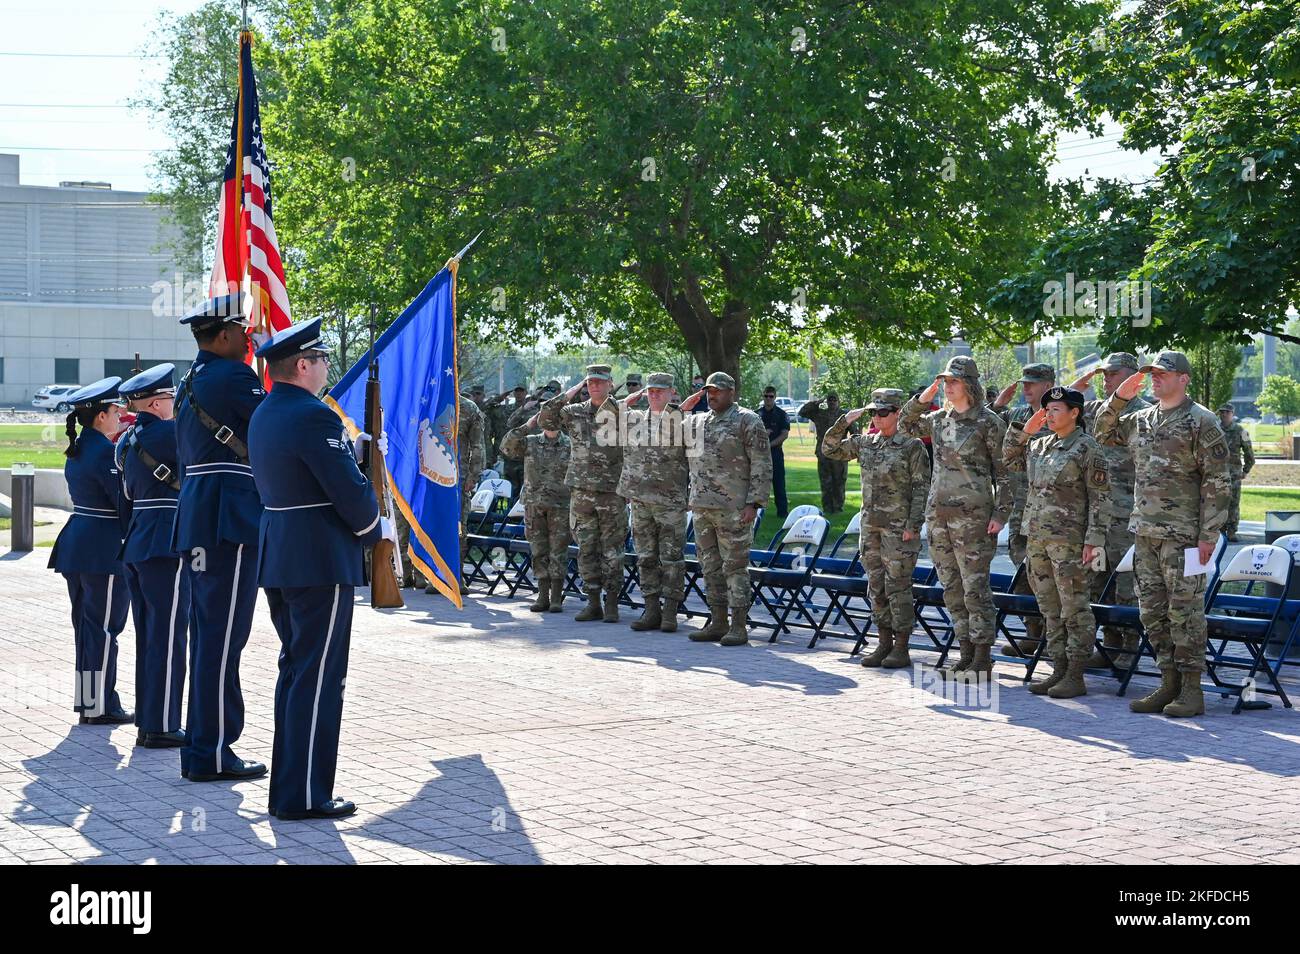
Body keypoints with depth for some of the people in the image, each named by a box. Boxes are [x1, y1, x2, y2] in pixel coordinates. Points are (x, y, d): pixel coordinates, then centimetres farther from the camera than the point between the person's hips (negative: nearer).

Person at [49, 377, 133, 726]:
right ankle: (100, 707, 2)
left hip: (76, 546, 9)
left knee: (85, 625, 14)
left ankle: (86, 701, 21)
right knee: (103, 628, -2)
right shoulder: (104, 452, -16)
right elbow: (125, 498, -19)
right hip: (104, 550, -9)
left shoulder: (77, 449, 12)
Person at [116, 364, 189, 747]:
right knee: (168, 637, -5)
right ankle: (162, 727, -2)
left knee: (148, 637, 13)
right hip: (166, 547, -9)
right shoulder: (166, 434, -14)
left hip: (136, 545, 9)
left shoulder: (127, 442, 14)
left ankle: (147, 723, 17)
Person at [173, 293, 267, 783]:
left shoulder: (191, 381, 20)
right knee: (223, 636, -7)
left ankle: (199, 747, 18)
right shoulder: (234, 375, -10)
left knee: (207, 633, 13)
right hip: (229, 520, -10)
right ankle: (212, 753, -4)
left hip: (197, 517, 10)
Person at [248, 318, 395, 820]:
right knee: (318, 677, -4)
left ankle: (287, 785, 23)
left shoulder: (263, 415, 12)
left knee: (294, 670, 17)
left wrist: (351, 447, 15)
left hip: (277, 558, 10)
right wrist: (378, 528, 0)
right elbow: (350, 491, -17)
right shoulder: (313, 416, -18)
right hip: (320, 562, -10)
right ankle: (303, 796, 0)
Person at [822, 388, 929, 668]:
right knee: (876, 587, 9)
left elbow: (921, 488, -9)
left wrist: (913, 525, -15)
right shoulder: (865, 443, 10)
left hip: (899, 527, -6)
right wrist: (845, 421, 3)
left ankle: (901, 649, 4)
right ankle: (885, 644, 18)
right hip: (871, 526, 6)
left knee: (898, 587, -3)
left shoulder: (912, 446, -6)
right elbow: (830, 449, 16)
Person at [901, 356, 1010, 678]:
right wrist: (921, 399, 12)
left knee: (975, 588, -6)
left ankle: (982, 659, 0)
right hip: (938, 512, 7)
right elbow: (906, 426, 28)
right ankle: (966, 654, 18)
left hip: (972, 514, -7)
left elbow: (1003, 471, -5)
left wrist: (1000, 513, -11)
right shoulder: (938, 419, 12)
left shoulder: (988, 422, -5)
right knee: (952, 588, 10)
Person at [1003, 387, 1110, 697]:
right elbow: (1010, 459, 25)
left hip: (1069, 540, -7)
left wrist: (1093, 540, -15)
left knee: (1075, 610, -2)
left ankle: (1075, 677, 2)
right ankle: (1059, 669, 20)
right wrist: (1025, 429, 11)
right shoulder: (1039, 445, 12)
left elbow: (1100, 499, -9)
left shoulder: (1088, 449, -7)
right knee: (1050, 610, 12)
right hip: (1037, 538, 7)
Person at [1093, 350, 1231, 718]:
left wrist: (1208, 535, -14)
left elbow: (1217, 482, -9)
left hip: (1182, 535, -7)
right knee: (1152, 611, 9)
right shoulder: (1141, 420, 14)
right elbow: (1103, 432, 27)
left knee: (1185, 611, -4)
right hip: (1145, 533, 7)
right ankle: (1169, 683, 17)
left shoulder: (1202, 422, -7)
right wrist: (1119, 397, 10)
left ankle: (1191, 690, 2)